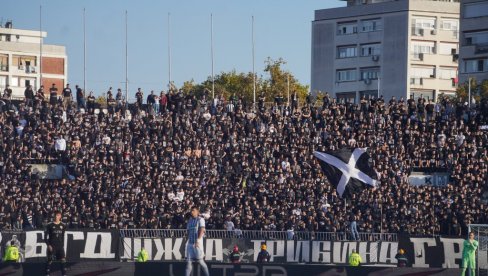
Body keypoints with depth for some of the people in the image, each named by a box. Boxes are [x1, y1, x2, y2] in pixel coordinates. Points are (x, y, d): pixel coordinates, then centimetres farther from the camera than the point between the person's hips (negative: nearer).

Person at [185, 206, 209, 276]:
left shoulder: (200, 219, -2)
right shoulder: (190, 220, 18)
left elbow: (202, 230, -14)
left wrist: (198, 240, -23)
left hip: (198, 243, -6)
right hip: (190, 243, 6)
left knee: (200, 261, -6)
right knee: (189, 261, 1)